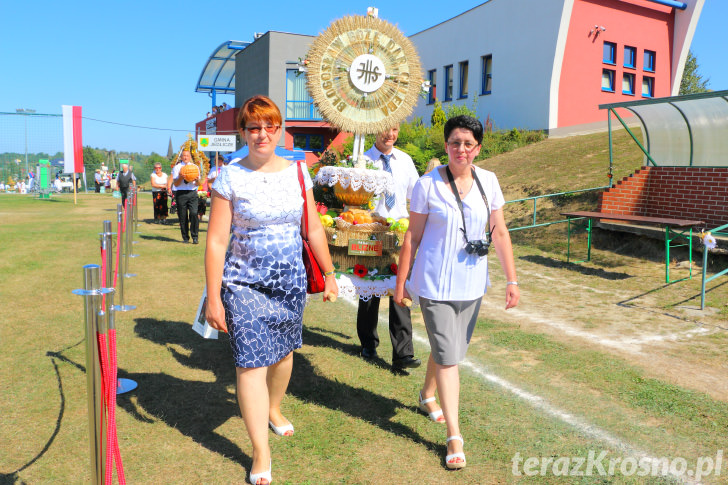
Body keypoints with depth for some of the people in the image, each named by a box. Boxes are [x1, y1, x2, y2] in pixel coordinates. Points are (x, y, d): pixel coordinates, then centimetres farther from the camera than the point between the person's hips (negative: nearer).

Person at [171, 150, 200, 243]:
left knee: (194, 214, -14)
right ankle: (185, 237, 15)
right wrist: (181, 177, -18)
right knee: (183, 217, 2)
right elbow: (175, 184, 1)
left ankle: (195, 237, -3)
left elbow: (198, 184, 9)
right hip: (180, 193, 0)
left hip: (192, 193, 1)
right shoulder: (177, 167, 6)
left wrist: (197, 180, -14)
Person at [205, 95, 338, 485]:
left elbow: (313, 228, 8)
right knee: (251, 361, -5)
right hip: (245, 284, -3)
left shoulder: (297, 172, 3)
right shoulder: (230, 176, -8)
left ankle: (273, 409, 46)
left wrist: (329, 274, 11)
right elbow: (216, 241, -9)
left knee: (284, 350, 17)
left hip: (291, 281, 4)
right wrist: (213, 297, -11)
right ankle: (261, 453, 9)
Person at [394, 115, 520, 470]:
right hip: (435, 283, -4)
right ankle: (454, 436, 10)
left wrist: (512, 280, 1)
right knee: (447, 356, -2)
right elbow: (413, 237, -4)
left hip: (472, 283, 4)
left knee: (450, 351, 18)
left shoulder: (488, 181, 1)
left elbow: (499, 233, 4)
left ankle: (427, 395, 46)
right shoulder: (428, 185, -9)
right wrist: (400, 282, -2)